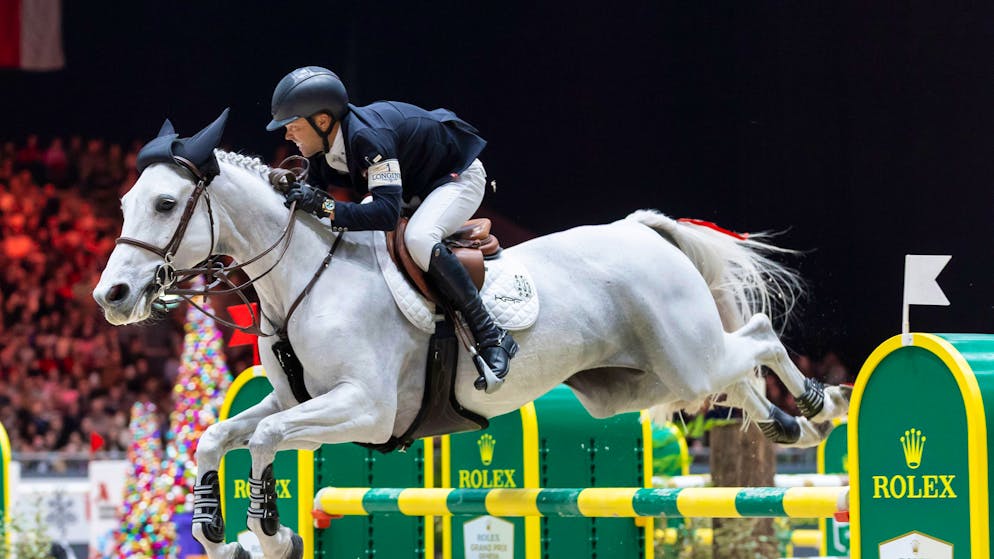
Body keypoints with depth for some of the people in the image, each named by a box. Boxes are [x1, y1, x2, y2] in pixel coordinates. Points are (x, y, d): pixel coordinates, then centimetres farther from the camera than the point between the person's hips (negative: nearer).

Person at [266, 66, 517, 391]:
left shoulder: (368, 138, -38)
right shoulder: (322, 147, -11)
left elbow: (387, 214, -46)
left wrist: (324, 206, -51)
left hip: (459, 177, -10)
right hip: (415, 186, 10)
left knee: (418, 240, -36)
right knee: (343, 234, 2)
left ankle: (492, 339, -29)